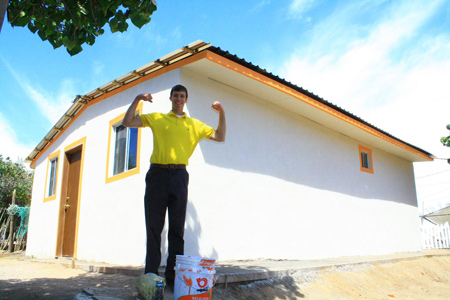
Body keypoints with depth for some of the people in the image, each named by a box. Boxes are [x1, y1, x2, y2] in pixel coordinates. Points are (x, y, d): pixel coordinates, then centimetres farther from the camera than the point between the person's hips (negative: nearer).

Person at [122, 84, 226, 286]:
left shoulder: (195, 125, 16)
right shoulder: (156, 118, 14)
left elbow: (220, 137, 14)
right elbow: (127, 122, 11)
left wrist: (222, 114, 5)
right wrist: (137, 100, 1)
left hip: (179, 176, 1)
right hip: (157, 174, 0)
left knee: (177, 228, 2)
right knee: (154, 226, 1)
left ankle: (173, 275, 9)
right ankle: (151, 274, 8)